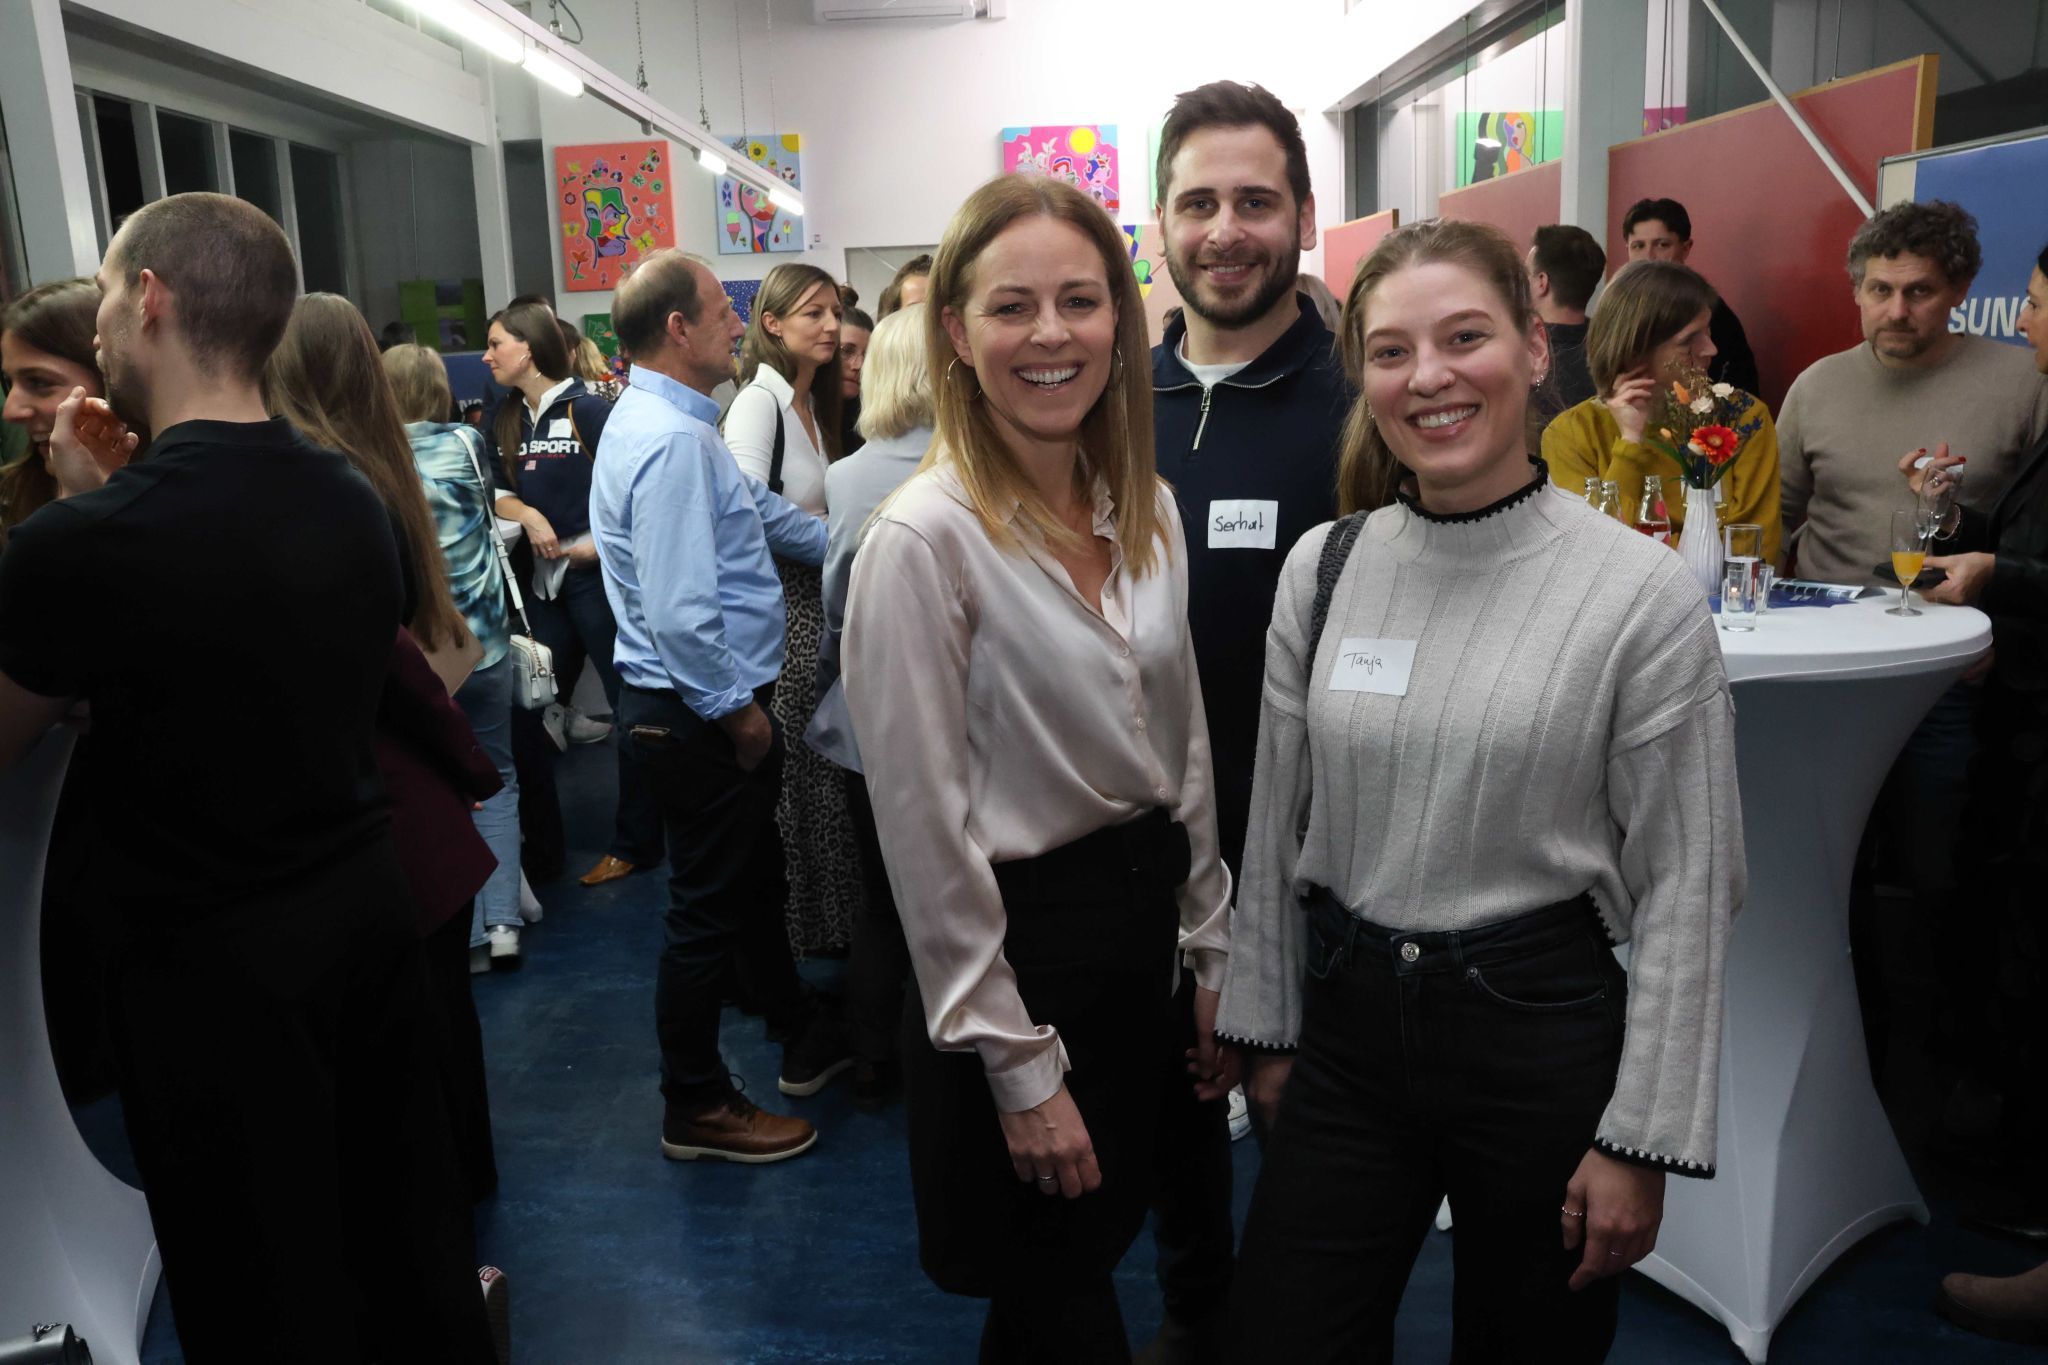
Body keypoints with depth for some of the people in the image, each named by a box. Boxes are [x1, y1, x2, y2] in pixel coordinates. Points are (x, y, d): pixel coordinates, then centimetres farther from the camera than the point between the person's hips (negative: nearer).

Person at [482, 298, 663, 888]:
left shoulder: (586, 409, -10)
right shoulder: (504, 421, 10)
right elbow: (497, 491, 11)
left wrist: (598, 542, -18)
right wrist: (528, 516, -8)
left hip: (598, 577, -7)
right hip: (543, 581, 7)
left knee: (630, 707, 2)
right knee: (525, 712, 9)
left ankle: (636, 844, 16)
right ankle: (539, 843, 23)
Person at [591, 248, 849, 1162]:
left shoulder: (666, 420, 10)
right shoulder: (672, 439, -23)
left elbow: (762, 511, 20)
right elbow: (680, 615, -29)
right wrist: (740, 709, -17)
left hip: (703, 704, 11)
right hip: (698, 712, -11)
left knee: (753, 880, 23)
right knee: (709, 906, 4)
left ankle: (805, 1040, 41)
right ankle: (695, 1110, 21)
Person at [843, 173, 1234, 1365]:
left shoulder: (1148, 508, 1)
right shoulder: (924, 539, -20)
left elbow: (1185, 750, 9)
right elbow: (928, 833, -18)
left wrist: (1212, 954, 9)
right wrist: (1020, 1067, -14)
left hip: (1146, 917, 7)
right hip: (1021, 939, -6)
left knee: (1101, 1245, 25)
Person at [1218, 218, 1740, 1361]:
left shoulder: (1644, 591, -11)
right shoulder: (1322, 567, -1)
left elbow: (1686, 890, -8)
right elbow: (1277, 828, 6)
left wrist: (1643, 1138, -8)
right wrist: (1269, 1032, 9)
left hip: (1540, 1029, -2)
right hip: (1345, 1022, 3)